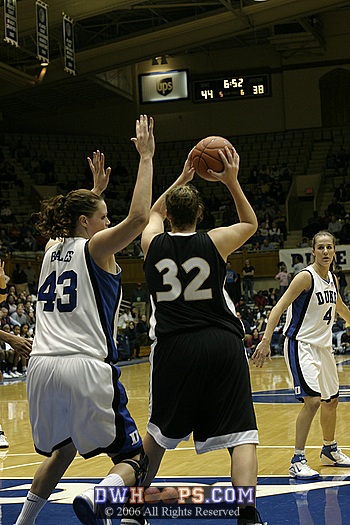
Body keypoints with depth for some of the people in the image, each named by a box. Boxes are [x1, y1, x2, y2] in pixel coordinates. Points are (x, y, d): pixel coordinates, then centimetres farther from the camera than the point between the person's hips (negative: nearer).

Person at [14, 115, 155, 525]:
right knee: (134, 459, -1)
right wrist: (145, 158, -8)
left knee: (62, 448, 30)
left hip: (41, 367, 7)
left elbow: (74, 222, 44)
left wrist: (95, 190, 47)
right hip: (85, 367, -7)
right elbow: (138, 217, -15)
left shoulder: (52, 248, 18)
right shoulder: (95, 248, 0)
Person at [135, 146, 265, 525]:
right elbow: (250, 223, 21)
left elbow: (154, 212, 28)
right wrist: (232, 182, 15)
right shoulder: (215, 243, -1)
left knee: (159, 432, 20)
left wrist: (182, 179, 32)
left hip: (173, 348, 2)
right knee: (240, 435, -3)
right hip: (222, 344, -2)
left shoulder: (152, 243, 3)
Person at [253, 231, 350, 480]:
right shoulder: (306, 277, -16)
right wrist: (266, 340, -32)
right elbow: (280, 307, -22)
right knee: (312, 400, -20)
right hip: (302, 345, -8)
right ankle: (298, 461, -14)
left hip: (323, 345, 8)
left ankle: (330, 451, 38)